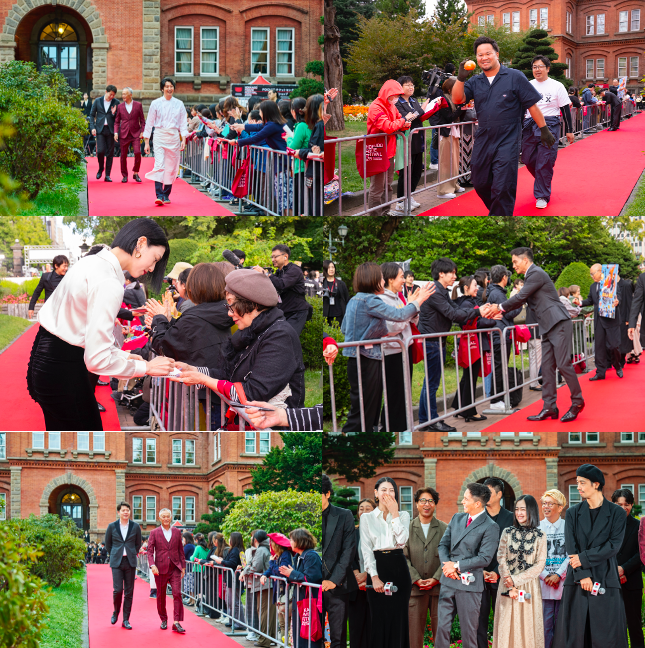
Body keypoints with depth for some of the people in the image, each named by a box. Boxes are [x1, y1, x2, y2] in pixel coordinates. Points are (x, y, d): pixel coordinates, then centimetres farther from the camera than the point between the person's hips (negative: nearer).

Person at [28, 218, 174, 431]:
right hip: (62, 371, -10)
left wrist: (122, 355, 9)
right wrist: (146, 367, -13)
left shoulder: (92, 261, 8)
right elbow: (97, 359, -25)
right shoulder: (108, 284, -23)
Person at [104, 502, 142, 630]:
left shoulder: (135, 527, 4)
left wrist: (132, 555, 10)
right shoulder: (112, 526, 1)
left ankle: (126, 620, 8)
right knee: (118, 590, -10)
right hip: (116, 562, -1)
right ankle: (115, 612, 16)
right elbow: (107, 544, 13)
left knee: (129, 592, 1)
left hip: (130, 562, 1)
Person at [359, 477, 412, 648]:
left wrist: (394, 513, -7)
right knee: (379, 618, -3)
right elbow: (366, 549, 0)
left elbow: (402, 540, -8)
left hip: (398, 569, 1)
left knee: (399, 618, -1)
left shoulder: (403, 515, 10)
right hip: (377, 568, -1)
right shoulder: (367, 518, 7)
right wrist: (374, 576, -10)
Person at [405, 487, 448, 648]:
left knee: (440, 631, 0)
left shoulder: (444, 529, 8)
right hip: (415, 587, 0)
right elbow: (404, 557, 3)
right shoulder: (408, 528, 8)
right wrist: (416, 580, -8)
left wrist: (436, 579, -9)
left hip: (439, 587, 0)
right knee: (415, 633, -1)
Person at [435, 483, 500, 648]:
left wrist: (457, 565, -14)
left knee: (468, 631, 2)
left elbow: (484, 558, -15)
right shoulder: (457, 518, 11)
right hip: (449, 581, 6)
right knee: (442, 626, 5)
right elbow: (443, 544, 13)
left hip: (469, 584, -6)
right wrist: (447, 565, -6)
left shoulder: (490, 527, -10)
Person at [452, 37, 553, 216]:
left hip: (507, 144, -5)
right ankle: (497, 211, 35)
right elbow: (458, 99, -4)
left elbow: (532, 105, 1)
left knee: (502, 190, -7)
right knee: (481, 185, 12)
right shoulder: (475, 82, 9)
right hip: (482, 143, 5)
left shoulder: (514, 77, -2)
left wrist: (544, 129, 1)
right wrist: (461, 78, -19)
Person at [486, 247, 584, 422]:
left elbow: (520, 298, -15)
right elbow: (521, 300, 23)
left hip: (559, 324, -10)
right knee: (547, 367, 5)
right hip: (548, 328, 10)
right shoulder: (530, 276, 20)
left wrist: (500, 307, -3)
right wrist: (501, 312, 13)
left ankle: (577, 402, 1)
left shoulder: (536, 274, -11)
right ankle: (549, 407, 5)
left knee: (563, 364, -10)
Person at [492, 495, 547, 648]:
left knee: (527, 626, -1)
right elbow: (501, 560, 1)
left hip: (529, 587, -1)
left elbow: (540, 564, -3)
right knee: (506, 626, 0)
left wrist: (516, 580, -11)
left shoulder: (540, 536, 1)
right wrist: (510, 587, -10)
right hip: (508, 586, 1)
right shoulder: (507, 532, 6)